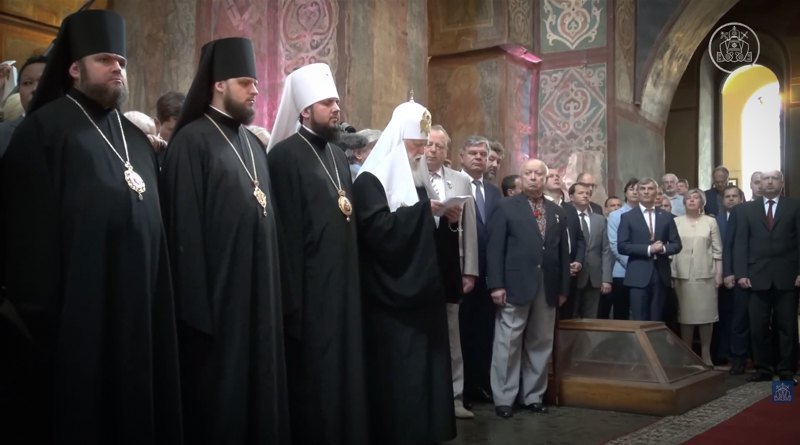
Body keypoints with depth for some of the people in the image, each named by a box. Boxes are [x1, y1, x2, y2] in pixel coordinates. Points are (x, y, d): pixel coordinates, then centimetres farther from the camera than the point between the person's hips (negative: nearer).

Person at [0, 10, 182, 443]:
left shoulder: (135, 137, 17)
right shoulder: (44, 129, -5)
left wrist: (155, 302, 12)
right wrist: (39, 311, -16)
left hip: (136, 307, 7)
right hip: (73, 310, -6)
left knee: (133, 403, 13)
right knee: (76, 407, 4)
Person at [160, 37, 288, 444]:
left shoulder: (253, 144, 14)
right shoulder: (192, 142, -9)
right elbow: (186, 230, -13)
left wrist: (274, 292, 13)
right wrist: (197, 307, -16)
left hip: (258, 292, 7)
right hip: (218, 294, -7)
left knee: (259, 384, 13)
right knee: (219, 394, 2)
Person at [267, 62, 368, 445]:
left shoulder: (338, 155, 15)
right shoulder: (285, 156, -11)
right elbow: (286, 232, -15)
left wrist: (353, 281, 13)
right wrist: (292, 297, -17)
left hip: (344, 285, 8)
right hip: (311, 289, -8)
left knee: (344, 369, 14)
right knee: (314, 376, 1)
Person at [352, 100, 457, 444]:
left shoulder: (420, 181, 16)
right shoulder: (370, 181, -6)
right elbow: (379, 229, -21)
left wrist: (449, 221, -2)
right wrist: (423, 208, -18)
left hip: (424, 295, 7)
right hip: (392, 300, -7)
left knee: (427, 372, 8)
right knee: (397, 377, -7)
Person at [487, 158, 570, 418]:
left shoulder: (558, 213, 15)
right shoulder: (506, 208, 2)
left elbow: (563, 253, 13)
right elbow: (495, 248, -4)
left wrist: (563, 288, 8)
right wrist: (496, 284, -12)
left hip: (548, 288, 4)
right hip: (515, 286, -4)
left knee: (541, 345, 9)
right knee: (508, 344, -1)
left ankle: (534, 396, 19)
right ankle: (504, 399, 7)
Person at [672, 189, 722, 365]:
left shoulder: (710, 222, 5)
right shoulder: (676, 222, 5)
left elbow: (717, 250, 4)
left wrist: (719, 273, -2)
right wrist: (671, 274, 0)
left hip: (705, 275, 0)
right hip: (682, 275, 0)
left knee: (706, 314, 2)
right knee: (685, 314, 3)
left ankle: (706, 354, 11)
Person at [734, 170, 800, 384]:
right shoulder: (746, 209, 10)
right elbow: (740, 243, 5)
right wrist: (741, 273, -5)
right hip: (757, 276, 1)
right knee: (758, 327, 1)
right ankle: (763, 368, 10)